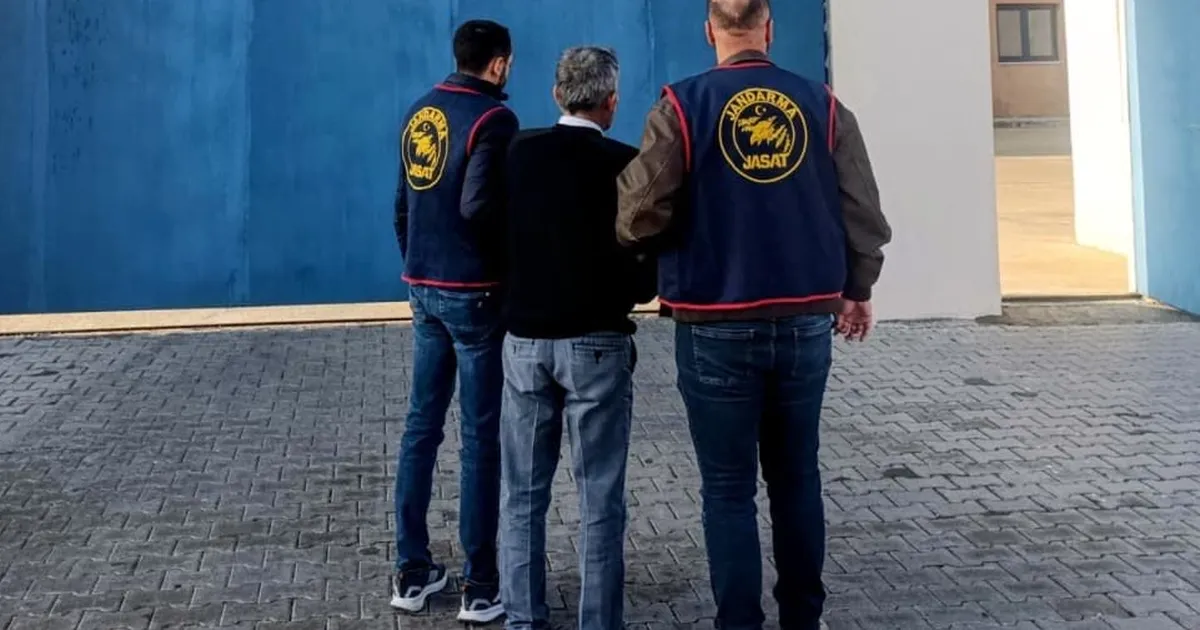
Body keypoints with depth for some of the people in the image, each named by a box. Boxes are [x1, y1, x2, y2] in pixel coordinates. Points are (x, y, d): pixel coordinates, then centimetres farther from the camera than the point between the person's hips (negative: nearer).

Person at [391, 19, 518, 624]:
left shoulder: (419, 113, 11)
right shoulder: (492, 118, -12)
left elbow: (402, 205, 15)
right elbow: (479, 207, -23)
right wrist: (515, 258, -7)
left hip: (424, 288, 7)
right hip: (475, 294, -7)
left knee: (421, 427, 12)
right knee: (482, 438, 0)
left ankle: (412, 572, 18)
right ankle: (481, 587, 6)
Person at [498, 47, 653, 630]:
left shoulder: (518, 152, -1)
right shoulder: (623, 164, -10)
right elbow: (646, 265, -7)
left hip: (524, 338, 3)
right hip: (596, 342, -3)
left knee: (523, 491, 13)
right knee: (600, 498, 4)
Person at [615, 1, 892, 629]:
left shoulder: (683, 104, -7)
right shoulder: (823, 105, 2)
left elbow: (640, 216, -13)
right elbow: (863, 213, 2)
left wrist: (653, 238, 10)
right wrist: (856, 289, 19)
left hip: (716, 330, -3)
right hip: (806, 324, 3)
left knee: (728, 488, 7)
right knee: (796, 478, 17)